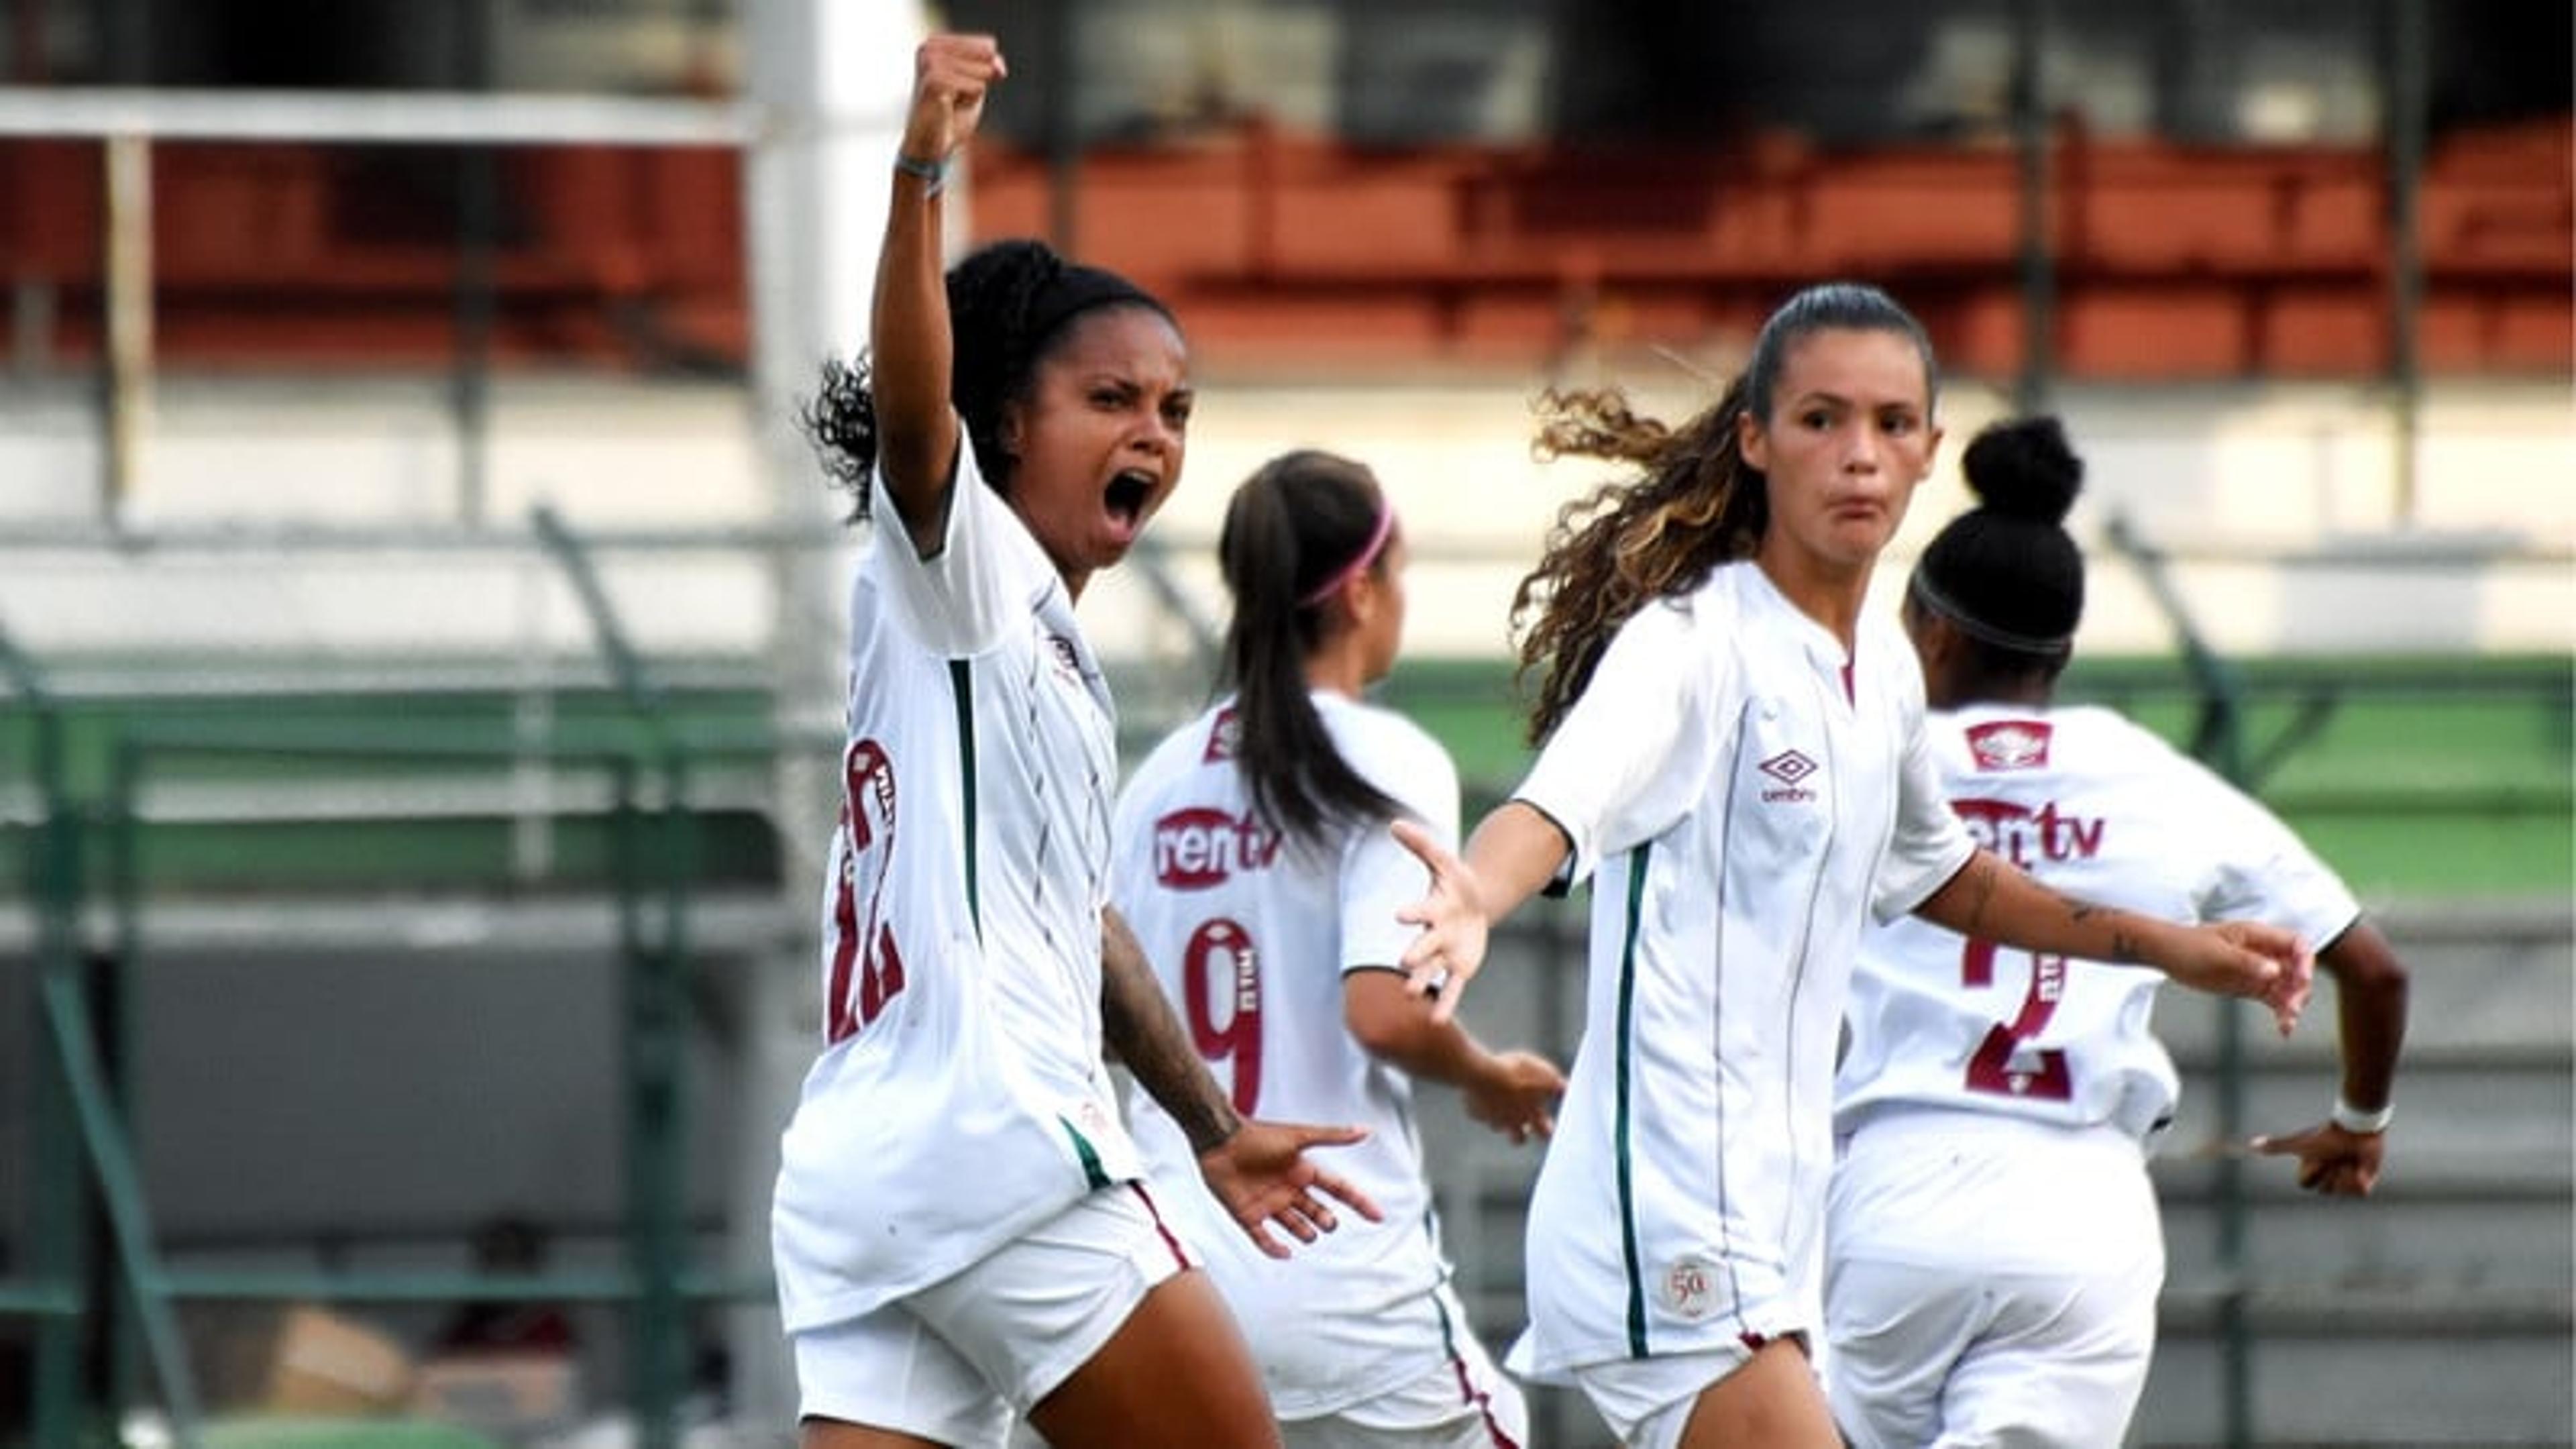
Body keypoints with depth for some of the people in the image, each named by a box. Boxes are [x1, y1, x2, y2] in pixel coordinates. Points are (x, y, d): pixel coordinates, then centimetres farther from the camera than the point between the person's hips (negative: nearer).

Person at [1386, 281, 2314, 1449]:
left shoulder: (1883, 672, 12)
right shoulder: (1692, 646, -14)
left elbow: (1935, 872, 32)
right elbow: (1559, 803, -34)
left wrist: (2164, 946, 34)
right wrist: (1474, 895, -56)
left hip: (1768, 1242, 9)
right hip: (1669, 1228, -9)